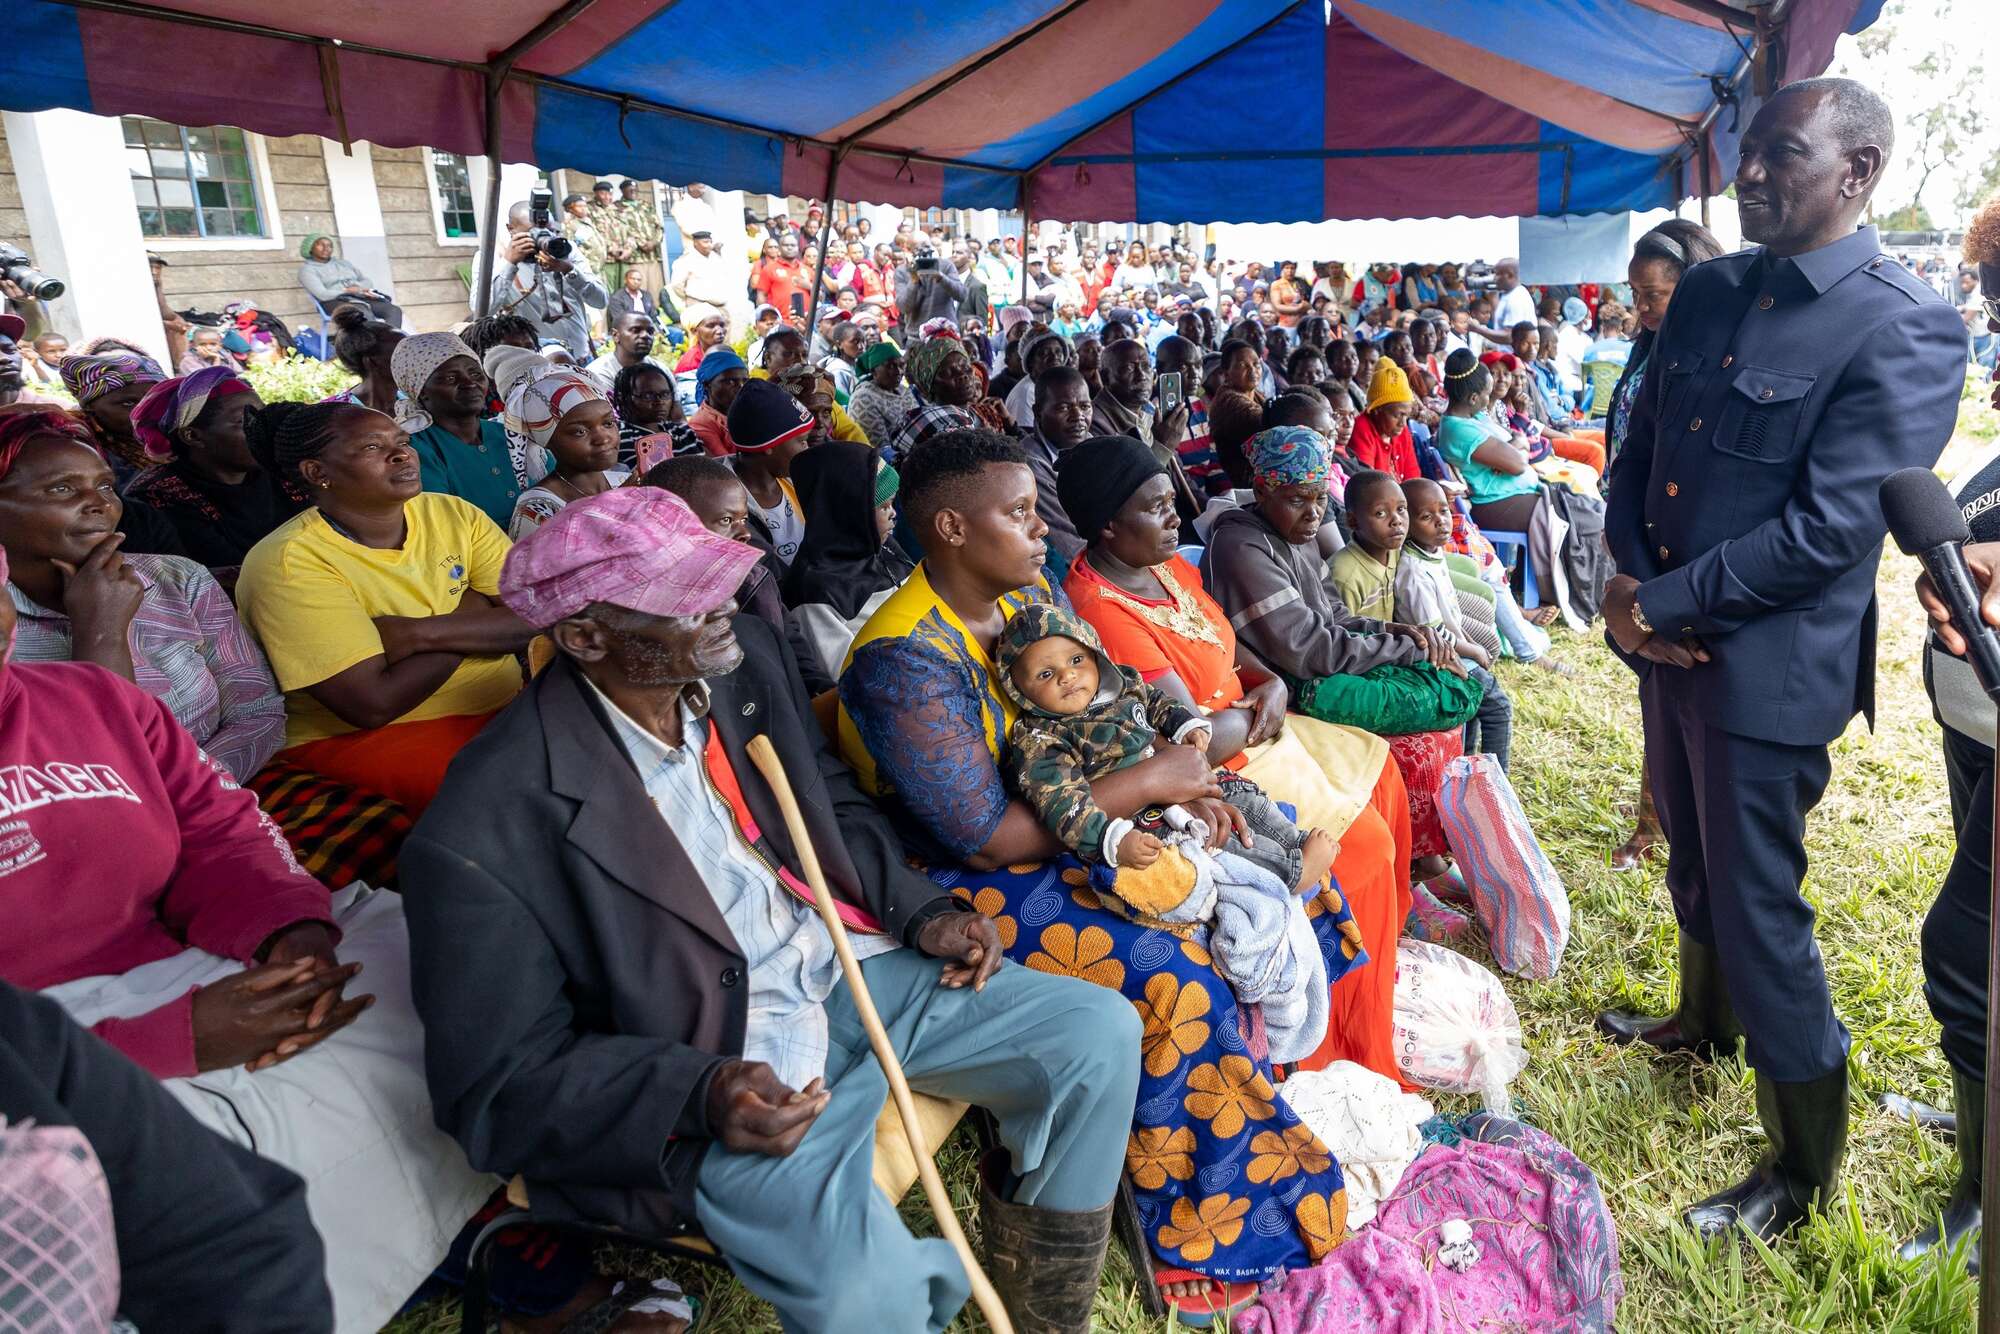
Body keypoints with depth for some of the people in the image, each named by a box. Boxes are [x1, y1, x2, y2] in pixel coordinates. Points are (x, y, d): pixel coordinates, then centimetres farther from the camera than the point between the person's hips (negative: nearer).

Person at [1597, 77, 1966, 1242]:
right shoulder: (1709, 291, 6)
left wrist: (1660, 604, -18)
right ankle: (1706, 1022, 52)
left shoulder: (1906, 330, -15)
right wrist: (1631, 577, -8)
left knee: (1760, 911, 3)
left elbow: (1828, 531, -21)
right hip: (1672, 640, 7)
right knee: (1695, 865, 25)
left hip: (1769, 666, -7)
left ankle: (1805, 1171, 24)